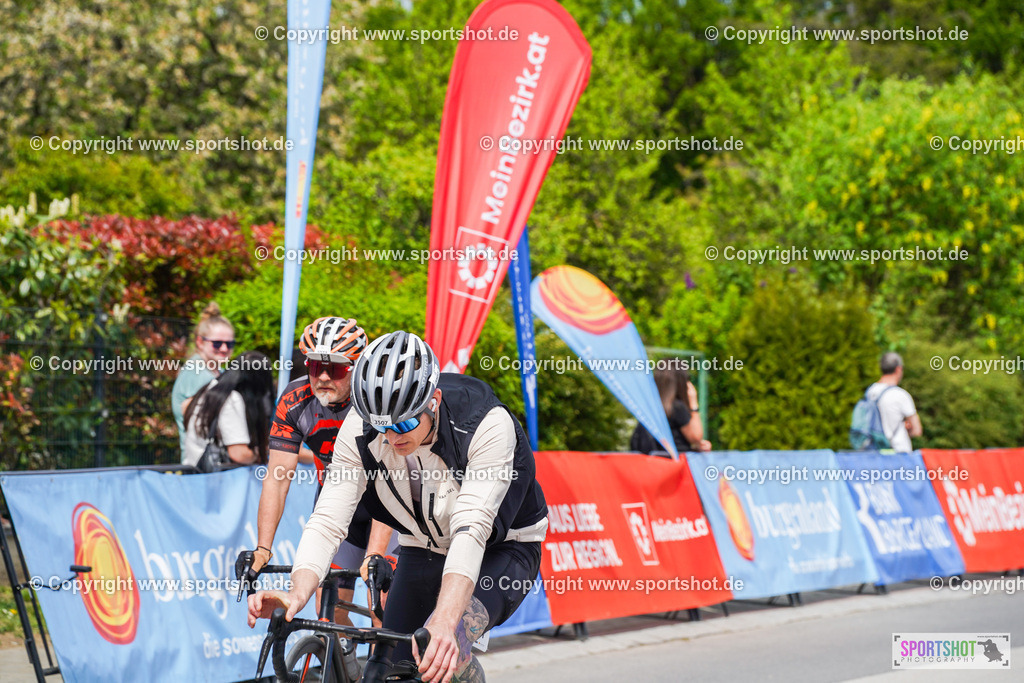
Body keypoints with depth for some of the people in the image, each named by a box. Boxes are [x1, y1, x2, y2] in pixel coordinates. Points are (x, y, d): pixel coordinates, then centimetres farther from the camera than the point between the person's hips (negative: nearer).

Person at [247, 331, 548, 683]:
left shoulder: (489, 424, -33)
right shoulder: (360, 428, -22)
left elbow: (471, 531, -42)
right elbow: (327, 521, -25)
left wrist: (443, 623, -55)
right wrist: (298, 594, -43)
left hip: (500, 551, -4)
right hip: (423, 550, 5)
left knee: (444, 648, -31)